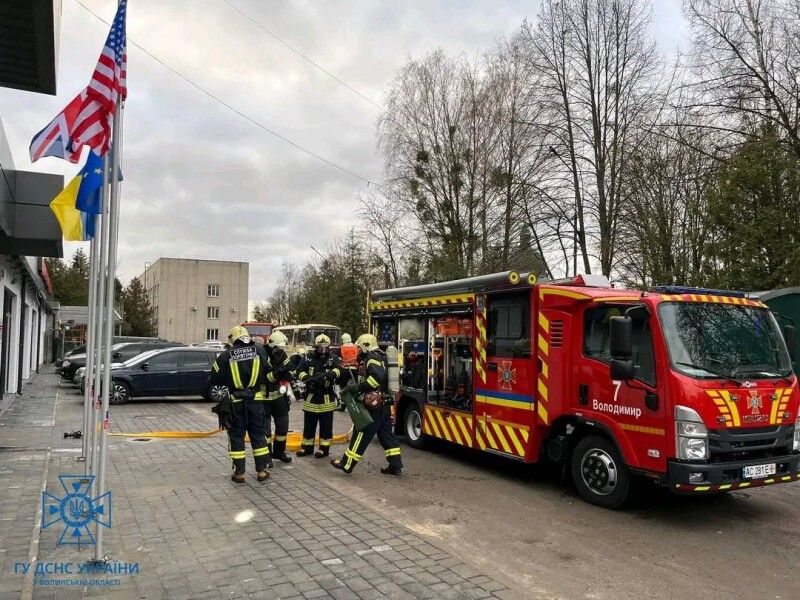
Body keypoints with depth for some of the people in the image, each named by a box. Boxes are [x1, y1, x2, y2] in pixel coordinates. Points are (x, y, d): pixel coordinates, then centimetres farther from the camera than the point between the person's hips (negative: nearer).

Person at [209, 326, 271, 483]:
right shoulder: (259, 351, -3)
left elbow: (214, 379, 0)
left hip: (236, 402, -1)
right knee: (258, 434, 12)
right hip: (256, 400, 1)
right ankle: (261, 470, 15)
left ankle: (239, 472, 13)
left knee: (236, 435, 11)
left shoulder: (226, 355, -5)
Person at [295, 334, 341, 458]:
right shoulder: (308, 358, 2)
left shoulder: (333, 359, -3)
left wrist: (329, 374, -42)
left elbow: (339, 370, -21)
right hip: (311, 397, 2)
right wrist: (308, 378, -29)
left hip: (327, 398, -2)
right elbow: (299, 371, -9)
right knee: (308, 425, 14)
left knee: (326, 426, 6)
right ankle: (307, 447, 27)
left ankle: (324, 448, 18)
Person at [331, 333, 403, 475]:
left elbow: (378, 376, -29)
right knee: (386, 433, 12)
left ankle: (347, 464, 4)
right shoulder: (380, 357, 18)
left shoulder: (372, 357, -13)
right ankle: (395, 465, 13)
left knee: (362, 433, -3)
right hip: (384, 403, 10)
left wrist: (360, 387, -25)